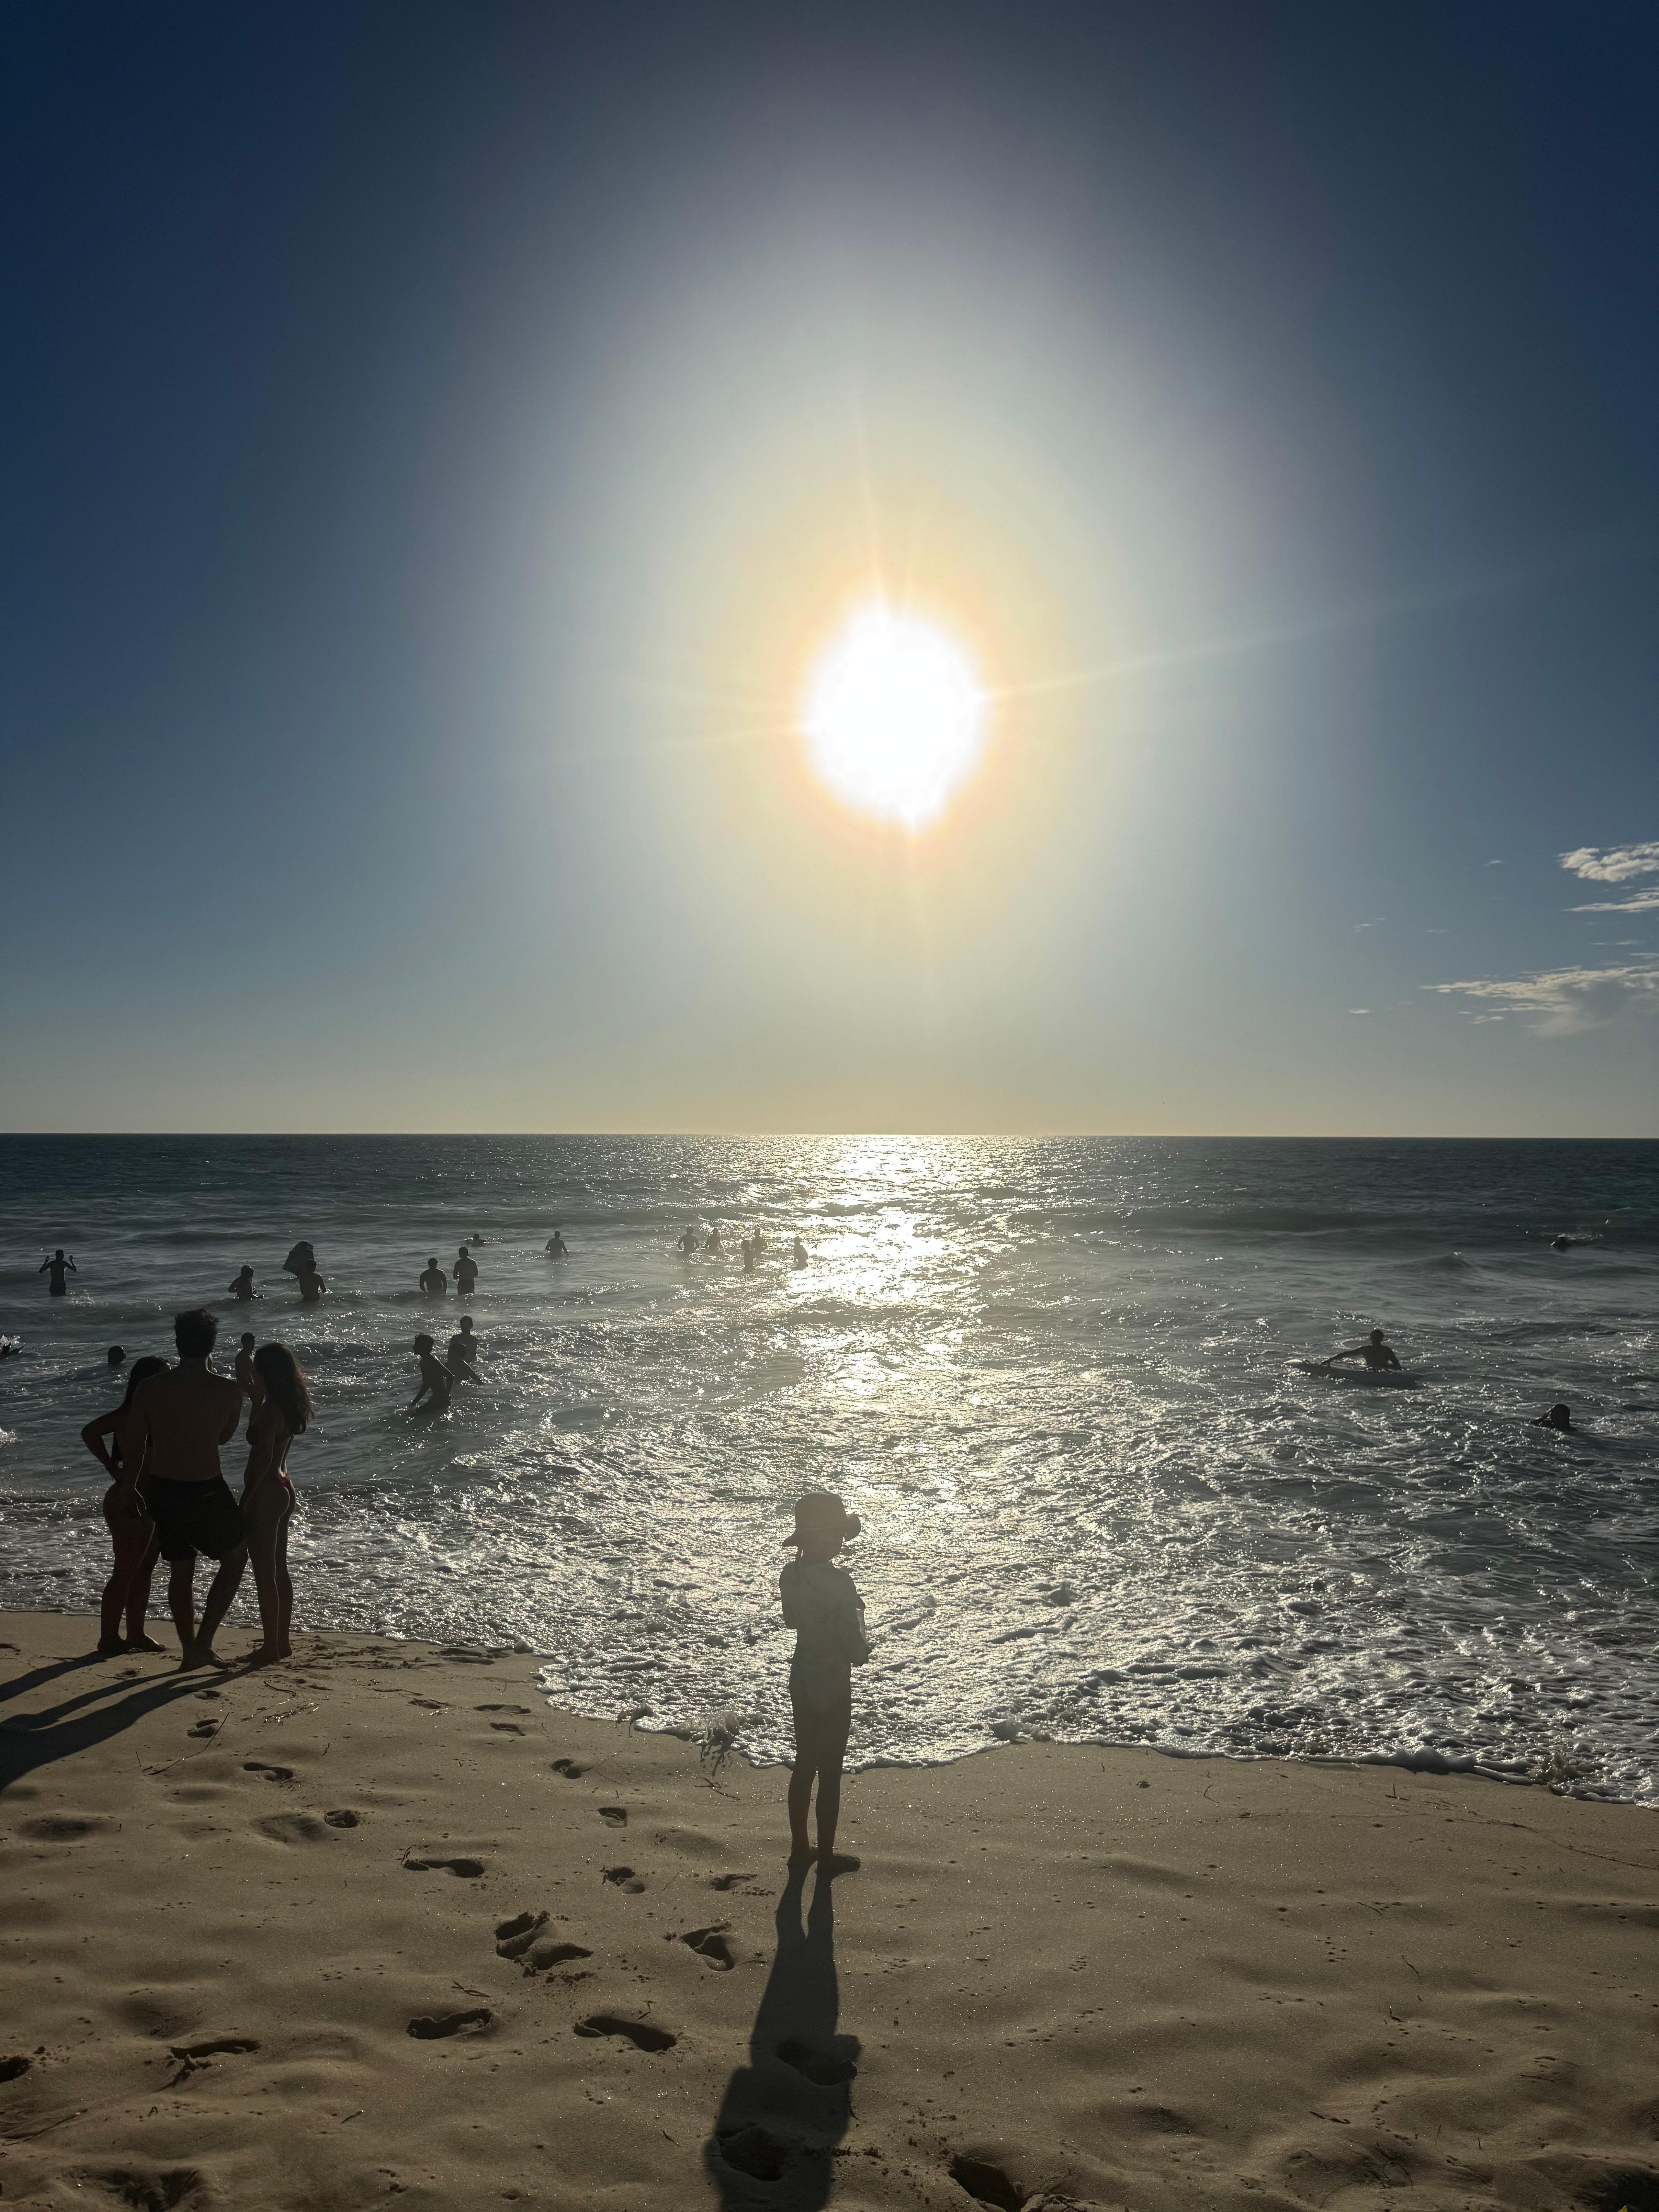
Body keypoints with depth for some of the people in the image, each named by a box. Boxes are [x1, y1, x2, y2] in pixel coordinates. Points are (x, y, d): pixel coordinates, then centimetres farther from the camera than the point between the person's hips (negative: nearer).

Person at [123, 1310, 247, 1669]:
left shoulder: (148, 1390, -6)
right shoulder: (228, 1390, -14)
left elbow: (134, 1450, 1)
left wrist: (128, 1491, 16)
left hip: (163, 1491, 4)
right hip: (207, 1491, -4)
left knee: (180, 1569, 19)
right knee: (236, 1558, 17)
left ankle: (189, 1649, 27)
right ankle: (204, 1642, 10)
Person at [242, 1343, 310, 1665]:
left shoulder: (270, 1409, -19)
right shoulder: (290, 1407, 8)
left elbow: (263, 1459, -22)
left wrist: (247, 1499, -19)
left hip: (265, 1493, -10)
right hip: (283, 1489, 10)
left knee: (264, 1574, 0)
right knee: (279, 1571, 16)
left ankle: (270, 1647, 7)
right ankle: (282, 1641, 25)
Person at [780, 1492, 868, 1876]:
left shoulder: (791, 1575, -5)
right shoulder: (838, 1582, -26)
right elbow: (855, 1646, -21)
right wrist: (863, 1649, -1)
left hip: (801, 1678, 7)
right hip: (833, 1684, -7)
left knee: (804, 1764, 20)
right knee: (830, 1773, 9)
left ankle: (799, 1848, 32)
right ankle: (826, 1856, 23)